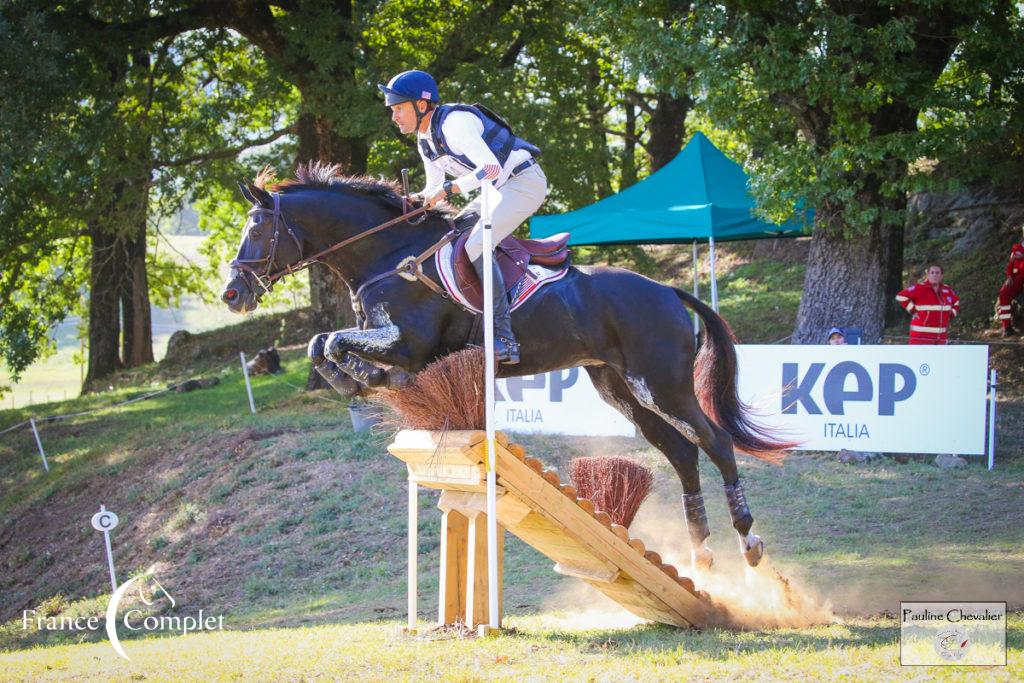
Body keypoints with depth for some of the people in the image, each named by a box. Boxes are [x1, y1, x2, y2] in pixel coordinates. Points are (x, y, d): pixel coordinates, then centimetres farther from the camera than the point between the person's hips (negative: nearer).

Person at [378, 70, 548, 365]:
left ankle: (505, 339, -29)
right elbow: (435, 187, 18)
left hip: (525, 182, -10)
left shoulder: (454, 124, -22)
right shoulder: (425, 142, 9)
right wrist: (421, 199, -3)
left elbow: (491, 168, -30)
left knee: (475, 246, -24)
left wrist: (448, 189, -30)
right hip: (500, 188, 10)